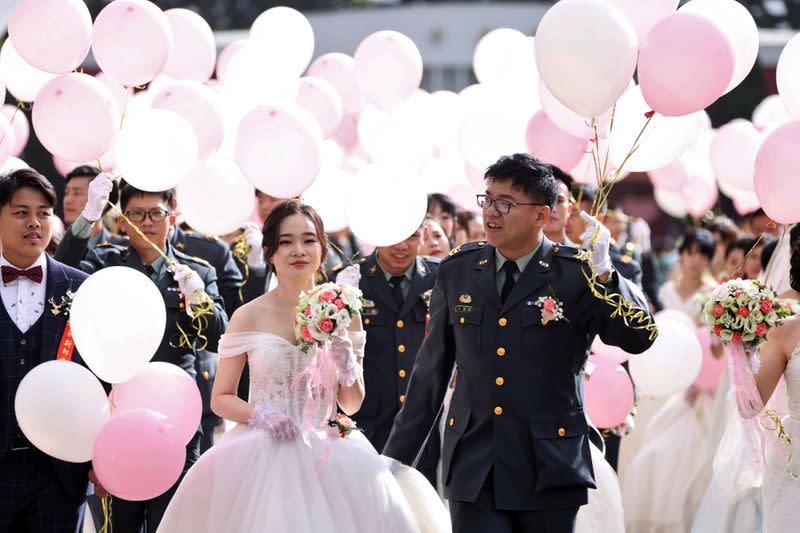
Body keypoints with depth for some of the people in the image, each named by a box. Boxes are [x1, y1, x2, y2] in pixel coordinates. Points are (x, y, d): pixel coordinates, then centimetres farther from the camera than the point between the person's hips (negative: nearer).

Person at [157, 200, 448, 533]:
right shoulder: (249, 317, -1)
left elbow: (351, 405, 9)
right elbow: (221, 399, 3)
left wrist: (347, 365, -11)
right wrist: (260, 415, -16)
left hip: (327, 455, 2)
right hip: (264, 456, -2)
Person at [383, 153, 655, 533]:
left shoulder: (576, 273, -4)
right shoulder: (457, 271, 6)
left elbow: (638, 338, -12)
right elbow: (431, 370, 12)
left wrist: (603, 273, -26)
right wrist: (398, 453, 13)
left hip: (547, 470, -2)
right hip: (474, 469, 2)